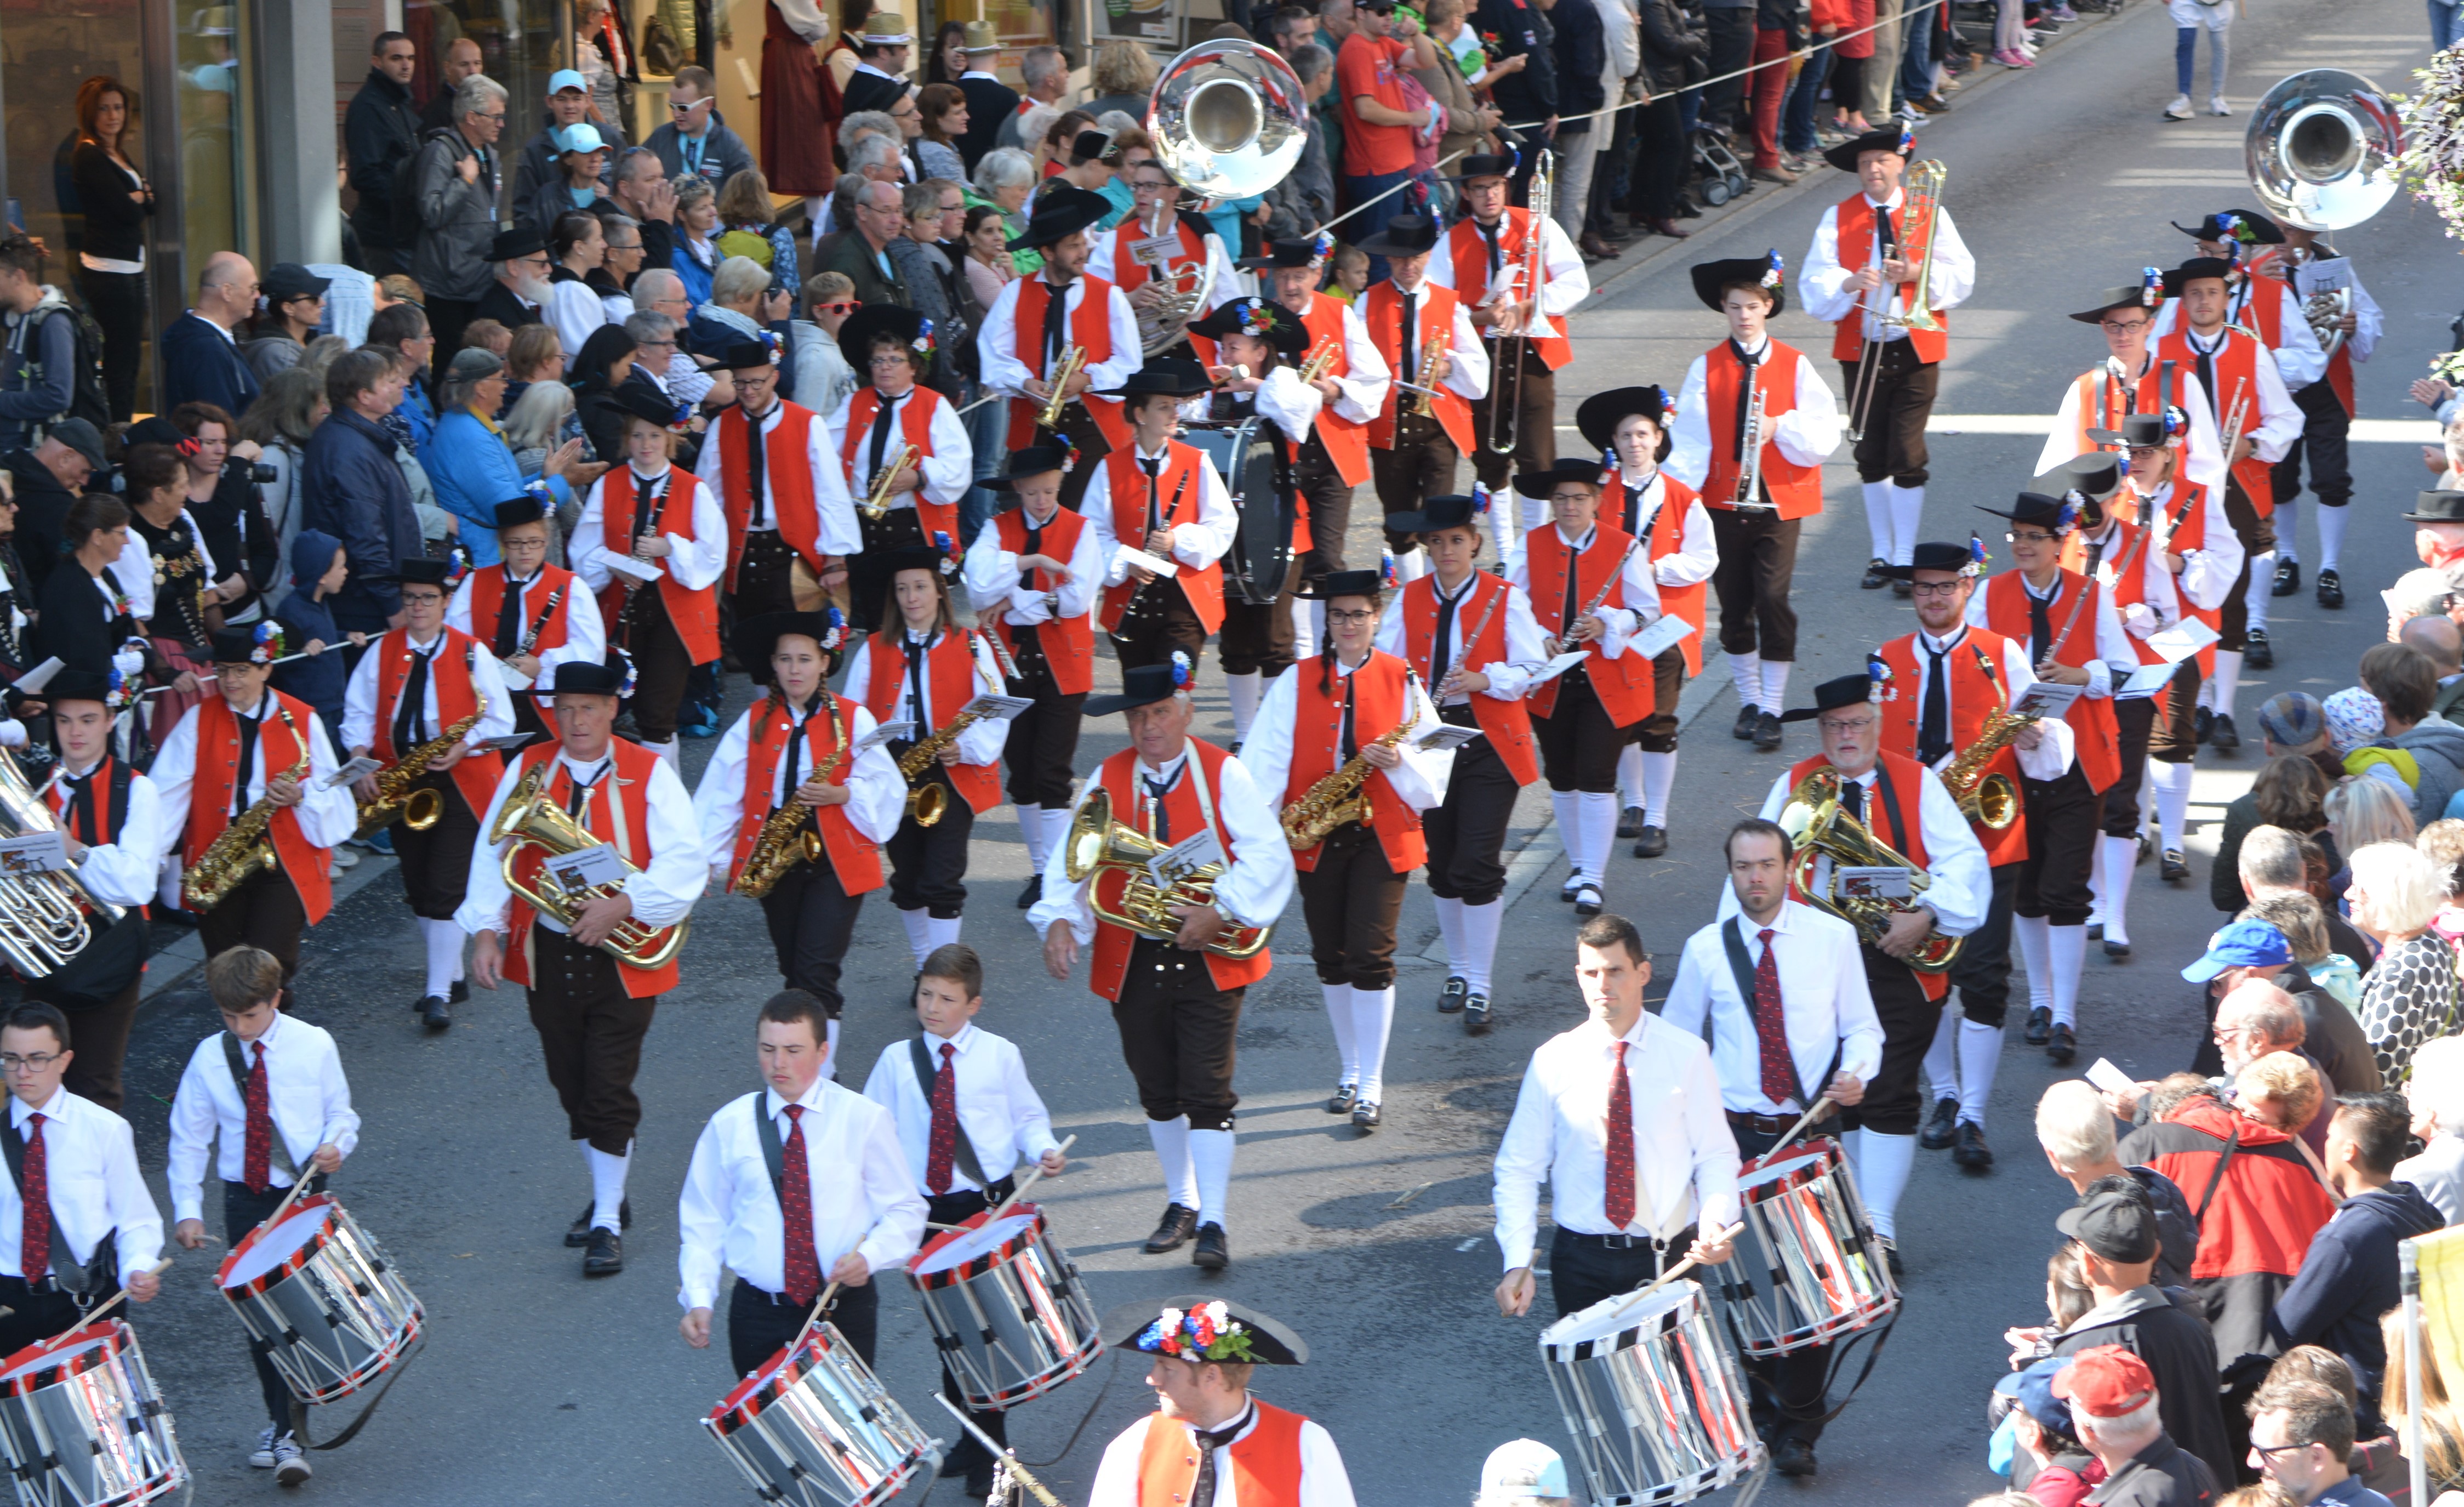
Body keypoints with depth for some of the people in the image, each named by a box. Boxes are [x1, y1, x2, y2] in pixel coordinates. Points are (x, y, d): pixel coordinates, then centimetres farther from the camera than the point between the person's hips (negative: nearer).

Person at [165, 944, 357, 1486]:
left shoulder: (313, 1046, -5)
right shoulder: (209, 1059, -2)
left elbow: (340, 1112, 7)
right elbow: (188, 1140, 3)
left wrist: (336, 1144, -16)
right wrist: (187, 1208, -5)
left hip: (305, 1193, -2)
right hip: (245, 1200, 2)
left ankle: (289, 1437, -10)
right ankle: (280, 1420, 21)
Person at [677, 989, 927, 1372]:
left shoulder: (863, 1119, 0)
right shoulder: (729, 1127, 4)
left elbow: (905, 1211, 2)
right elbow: (703, 1224, 8)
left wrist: (869, 1256, -18)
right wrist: (699, 1300, -7)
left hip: (844, 1309, -1)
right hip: (758, 1315, 1)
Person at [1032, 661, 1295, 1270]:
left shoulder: (1224, 774, -4)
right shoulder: (1107, 780, 5)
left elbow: (1268, 854, -12)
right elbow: (1071, 855, -2)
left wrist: (1220, 911, -23)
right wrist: (1058, 919, -20)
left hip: (1209, 958, -3)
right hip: (1134, 962, 4)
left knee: (1208, 1091, -8)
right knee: (1158, 1091, 13)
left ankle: (1212, 1223, -6)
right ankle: (1182, 1202, 30)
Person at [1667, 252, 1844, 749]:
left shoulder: (1795, 366, 0)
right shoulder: (1706, 368, 2)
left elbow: (1824, 437, -5)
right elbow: (1690, 441, -3)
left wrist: (1781, 428, -21)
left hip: (1779, 502, -2)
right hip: (1724, 503, 2)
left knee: (1773, 601, -9)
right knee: (1734, 606, 8)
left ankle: (1772, 709, -1)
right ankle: (1749, 701, 23)